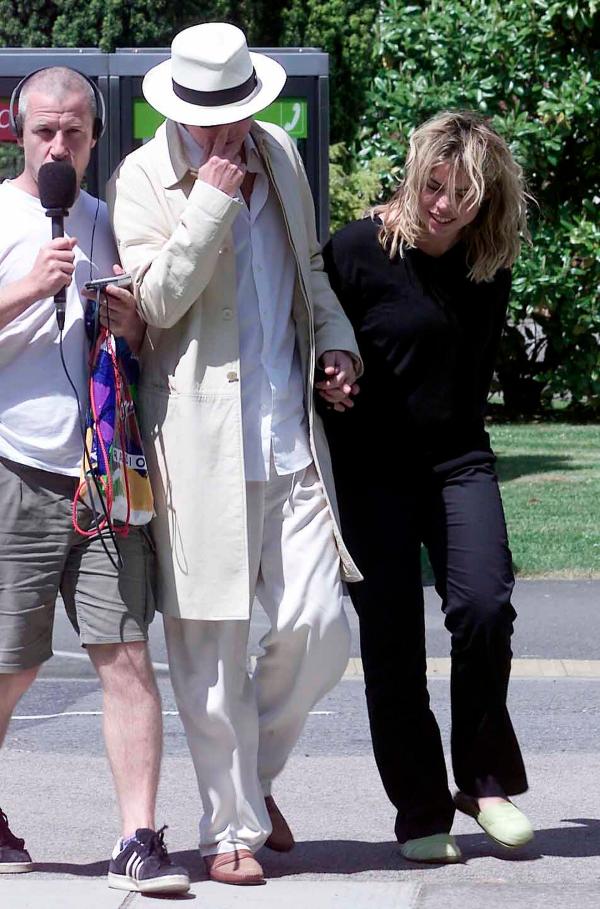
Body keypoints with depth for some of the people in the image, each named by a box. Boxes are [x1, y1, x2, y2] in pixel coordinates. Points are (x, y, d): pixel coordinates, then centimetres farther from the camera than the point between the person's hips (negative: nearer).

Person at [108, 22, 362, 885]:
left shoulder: (281, 156, 12)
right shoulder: (143, 180, -4)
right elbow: (157, 299, -14)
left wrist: (335, 341, 11)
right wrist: (214, 198, -17)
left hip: (290, 435, 4)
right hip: (199, 444, -4)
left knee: (317, 630, -1)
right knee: (211, 647, 1)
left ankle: (256, 770, 25)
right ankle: (232, 825, 14)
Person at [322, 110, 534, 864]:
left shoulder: (488, 267, 3)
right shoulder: (359, 251, -10)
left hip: (457, 462, 3)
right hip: (371, 470, -2)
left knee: (483, 607, -17)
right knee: (392, 642, -1)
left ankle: (485, 780, 0)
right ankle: (420, 812, 10)